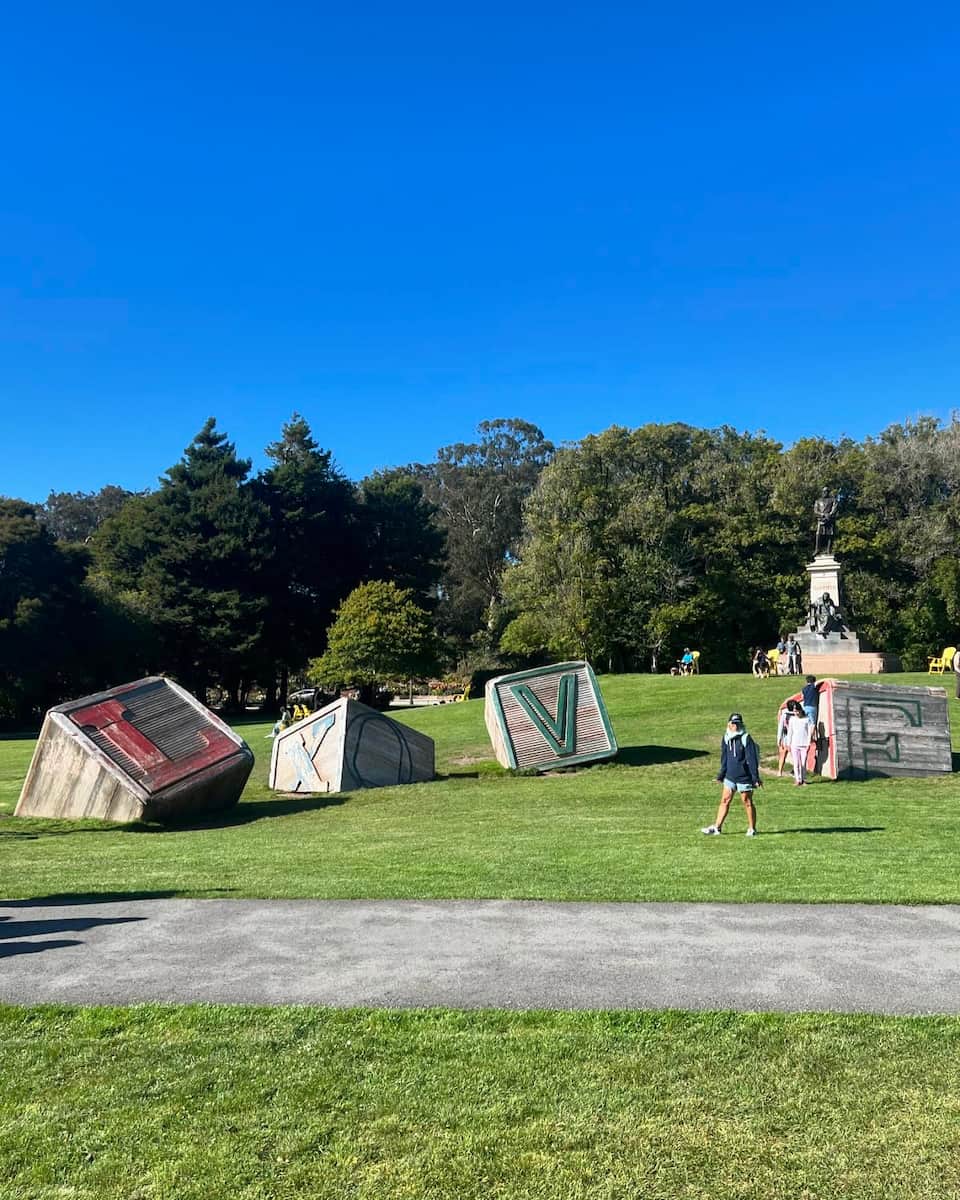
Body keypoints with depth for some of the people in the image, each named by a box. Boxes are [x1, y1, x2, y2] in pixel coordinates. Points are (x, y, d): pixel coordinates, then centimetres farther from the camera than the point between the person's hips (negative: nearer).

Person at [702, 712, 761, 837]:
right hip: (730, 776, 6)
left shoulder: (746, 739, -13)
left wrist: (756, 778, -15)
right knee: (725, 800, 8)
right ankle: (717, 827, 13)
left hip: (744, 777, -6)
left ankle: (752, 829, 18)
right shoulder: (726, 738, 5)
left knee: (747, 803, 5)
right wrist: (721, 775, 16)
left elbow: (752, 760, -13)